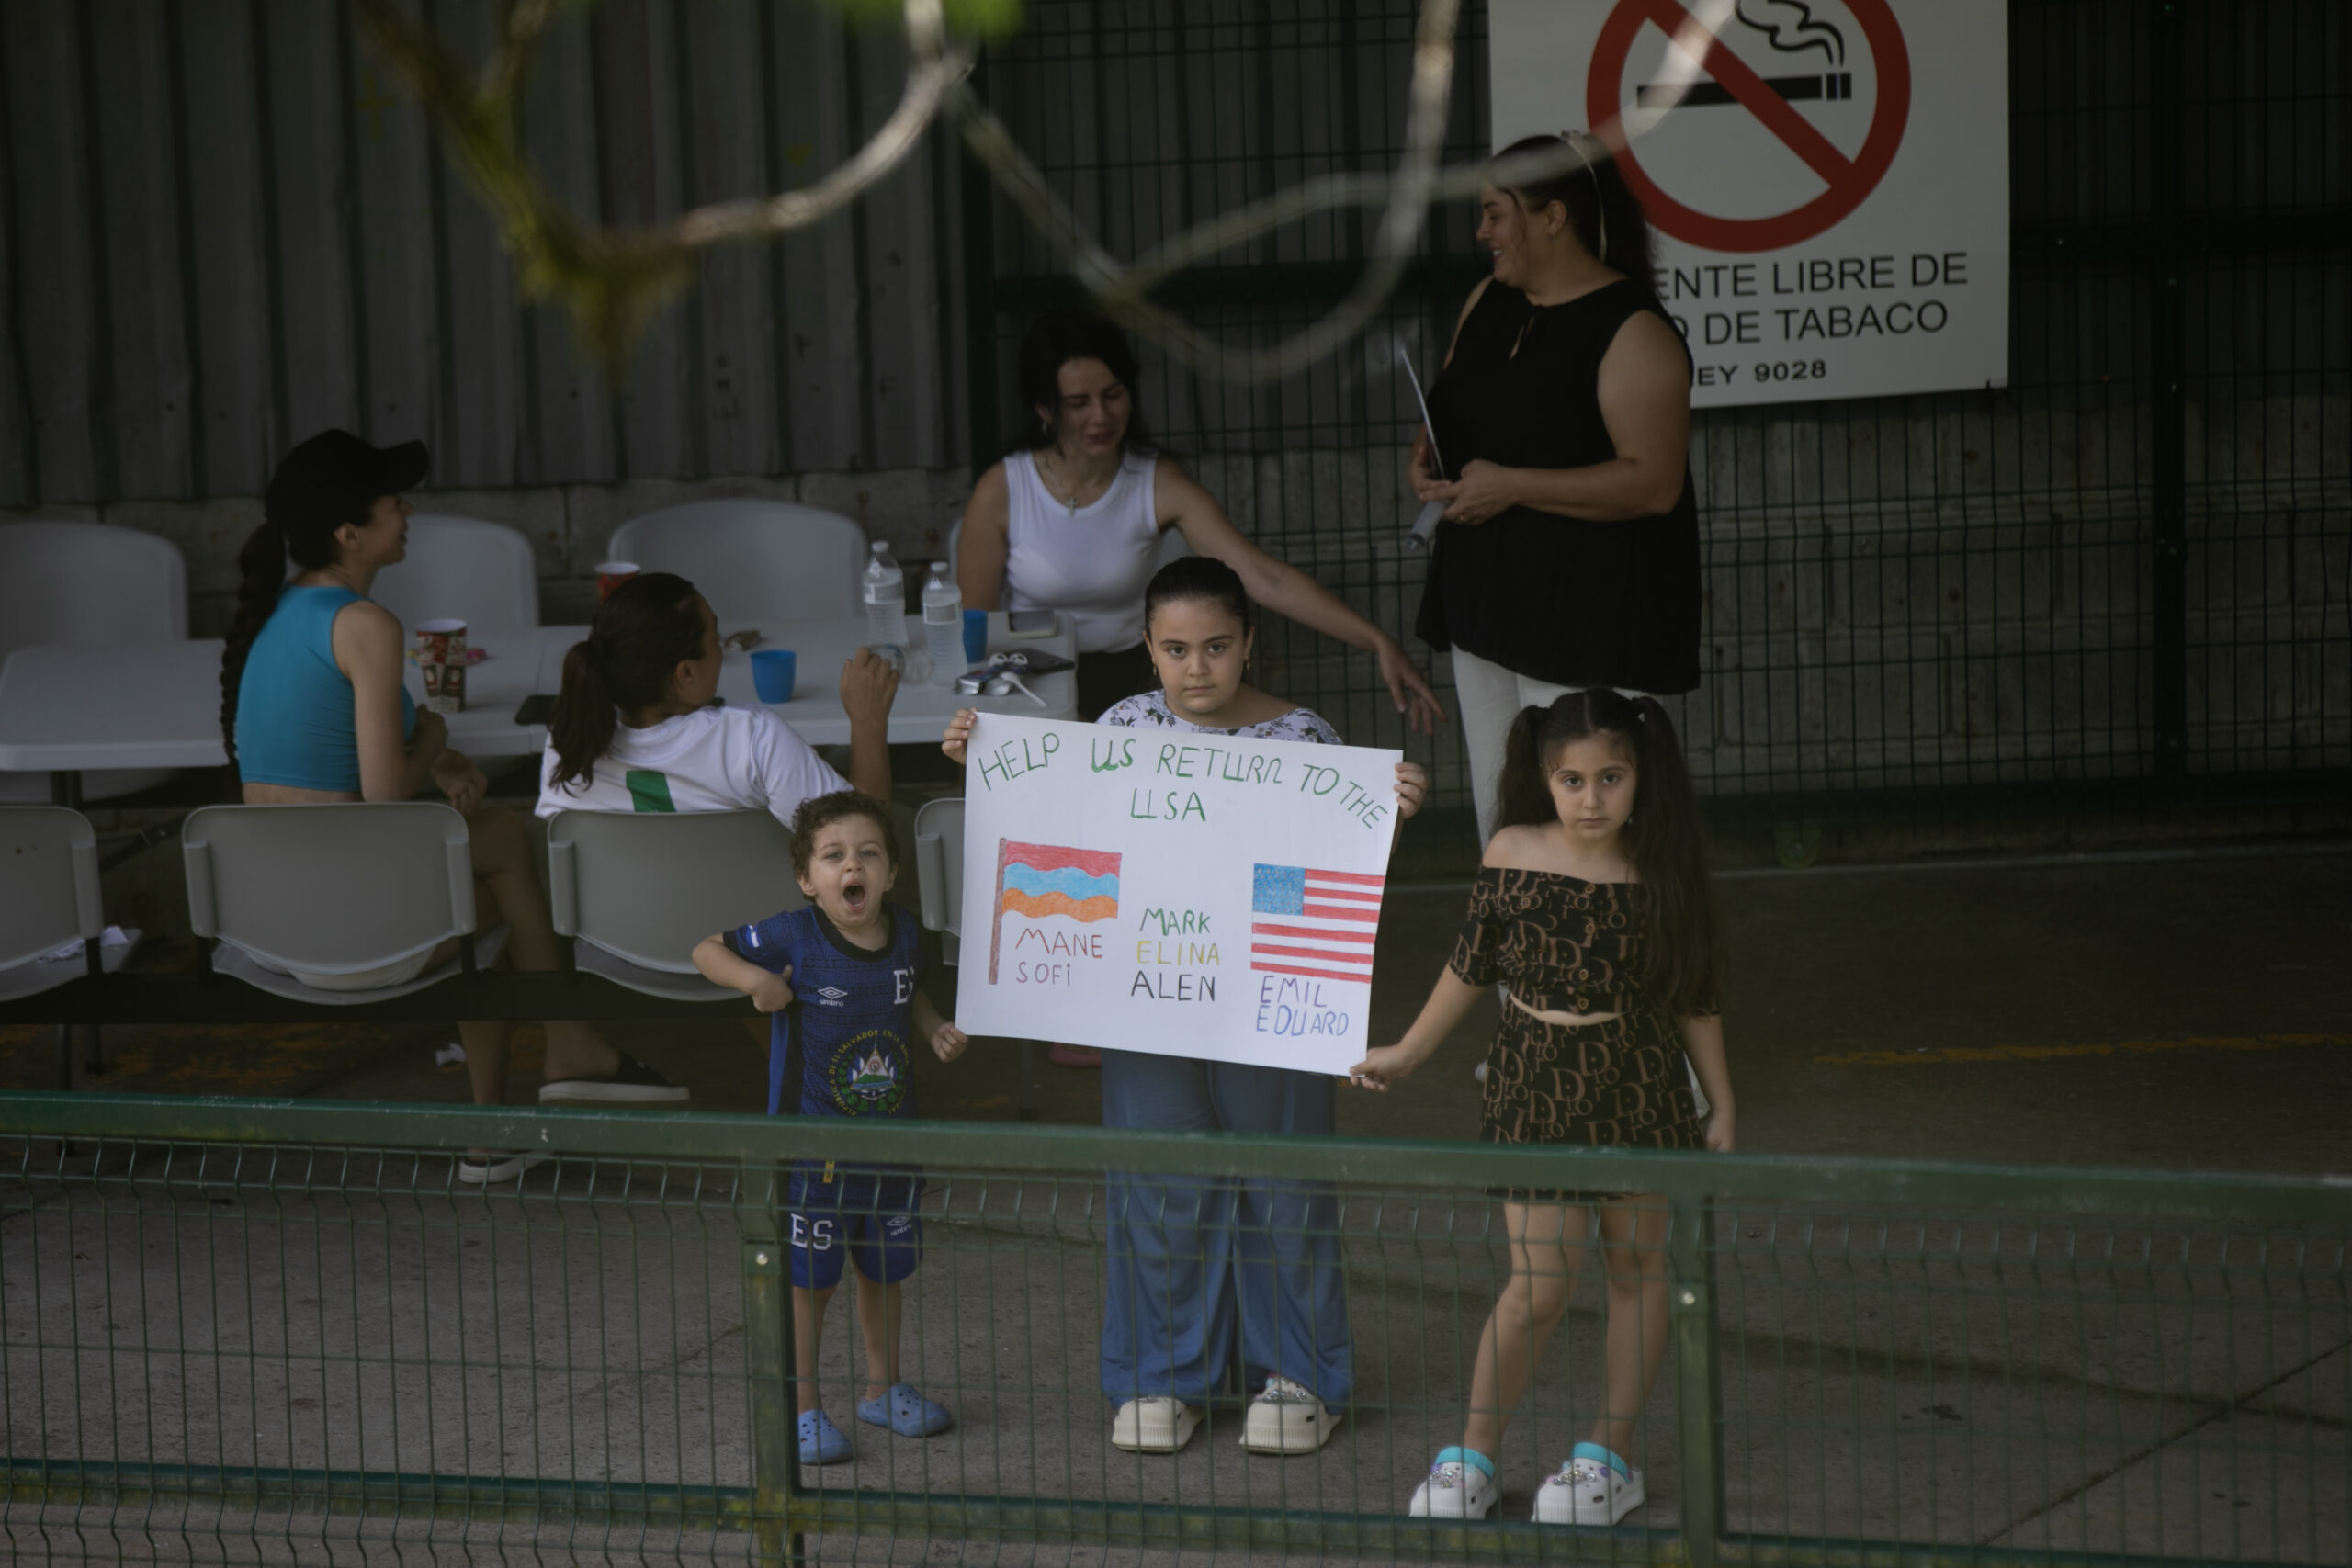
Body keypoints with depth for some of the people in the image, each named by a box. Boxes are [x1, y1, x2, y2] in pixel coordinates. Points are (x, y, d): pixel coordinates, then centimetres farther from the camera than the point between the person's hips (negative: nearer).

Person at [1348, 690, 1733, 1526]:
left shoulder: (1661, 874, -7)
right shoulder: (1512, 854, -6)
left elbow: (1693, 999, 2)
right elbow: (1471, 965, 7)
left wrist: (1721, 1105, 4)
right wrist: (1407, 1052, 12)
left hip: (1640, 1092, 1)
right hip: (1535, 1088, -1)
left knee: (1635, 1267, 10)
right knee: (1538, 1285, -4)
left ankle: (1610, 1455, 23)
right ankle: (1473, 1455, 10)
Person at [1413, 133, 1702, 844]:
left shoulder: (1632, 332, -15)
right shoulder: (1488, 302, 11)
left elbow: (1654, 484, -23)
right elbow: (1448, 411, 26)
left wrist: (1510, 486, -23)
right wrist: (1427, 458, 3)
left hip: (1590, 617, -8)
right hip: (1488, 598, 8)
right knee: (1497, 809, 13)